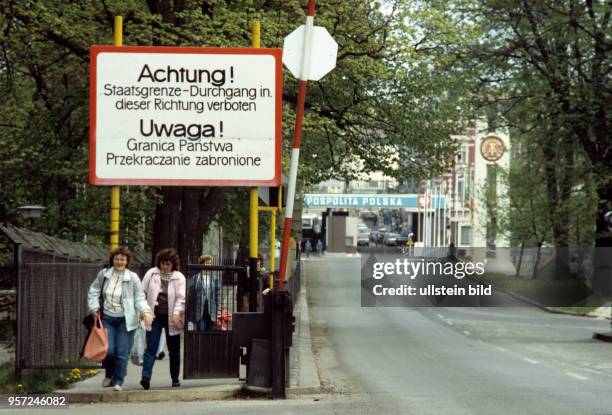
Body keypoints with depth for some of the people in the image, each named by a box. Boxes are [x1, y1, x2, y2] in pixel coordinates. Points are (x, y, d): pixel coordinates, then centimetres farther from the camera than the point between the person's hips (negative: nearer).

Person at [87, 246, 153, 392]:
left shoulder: (133, 278, -2)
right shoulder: (104, 274, 4)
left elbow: (139, 298, 0)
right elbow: (93, 291, 15)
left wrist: (146, 311, -17)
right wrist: (94, 308, 4)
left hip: (125, 320, -1)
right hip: (107, 318, 2)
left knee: (122, 352, -5)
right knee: (108, 350, -7)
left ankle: (118, 381, 9)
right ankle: (109, 375, 21)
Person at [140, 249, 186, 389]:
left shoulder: (179, 278, -2)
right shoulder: (151, 274, 2)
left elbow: (181, 297, -9)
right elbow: (143, 293, 5)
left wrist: (177, 313, -22)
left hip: (171, 318, 0)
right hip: (155, 316, 0)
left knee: (174, 350, 10)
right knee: (151, 348, -9)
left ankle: (175, 379, 22)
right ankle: (146, 377, -17)